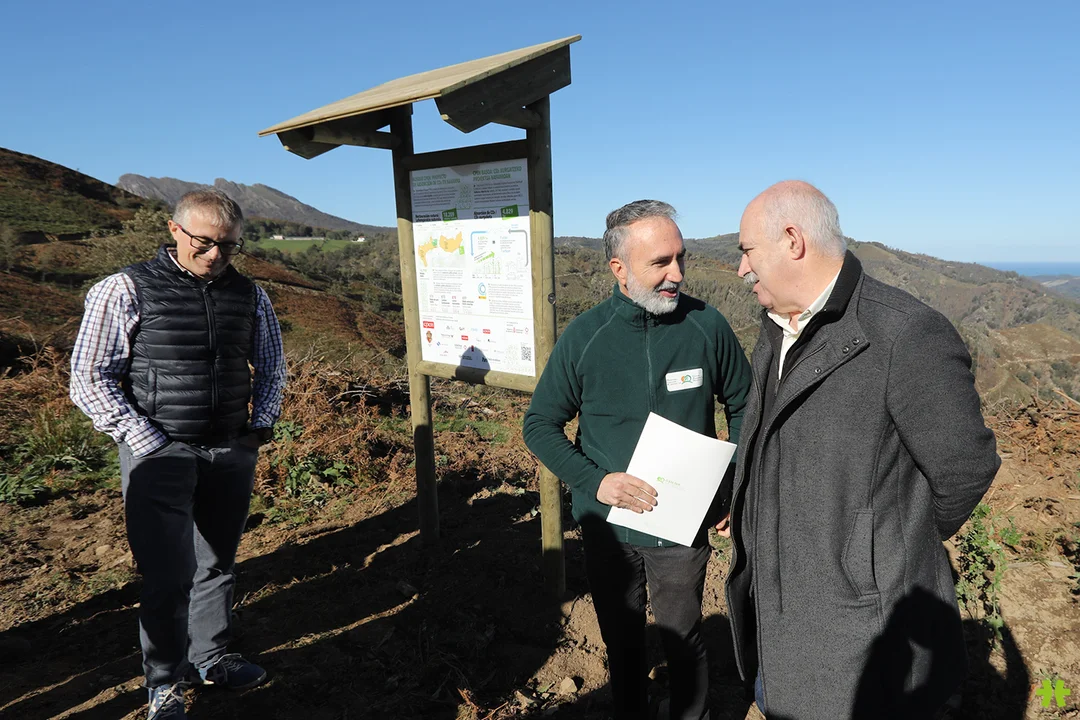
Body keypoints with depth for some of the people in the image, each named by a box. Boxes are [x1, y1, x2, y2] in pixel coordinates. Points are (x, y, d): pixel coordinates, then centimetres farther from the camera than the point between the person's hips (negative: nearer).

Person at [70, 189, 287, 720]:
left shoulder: (250, 296, 6)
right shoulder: (126, 290, -6)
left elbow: (271, 367, 20)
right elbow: (90, 381, -7)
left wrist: (261, 425, 8)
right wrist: (151, 445, -12)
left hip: (232, 453, 4)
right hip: (159, 453, -4)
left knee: (218, 564, 14)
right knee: (170, 575, -4)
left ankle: (211, 659, 34)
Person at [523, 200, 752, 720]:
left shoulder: (707, 326, -11)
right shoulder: (583, 336, -12)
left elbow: (742, 406, 4)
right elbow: (540, 424, -4)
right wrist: (595, 481, -17)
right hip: (606, 522, 1)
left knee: (682, 639, 15)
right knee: (622, 639, 21)